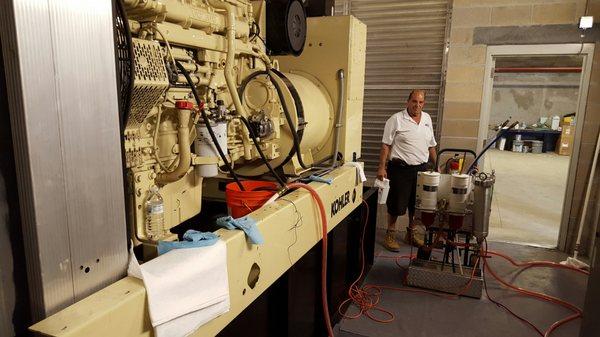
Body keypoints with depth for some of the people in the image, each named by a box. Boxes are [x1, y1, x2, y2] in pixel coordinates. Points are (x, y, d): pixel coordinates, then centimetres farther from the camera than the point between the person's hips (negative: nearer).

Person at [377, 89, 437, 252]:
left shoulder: (427, 118, 10)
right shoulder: (396, 119, -8)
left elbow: (431, 145, 17)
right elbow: (385, 145, -10)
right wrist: (382, 167, -15)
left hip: (421, 169, 6)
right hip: (401, 169, -6)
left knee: (416, 203, 14)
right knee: (397, 204, 2)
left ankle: (411, 234, 31)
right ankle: (390, 235, 17)